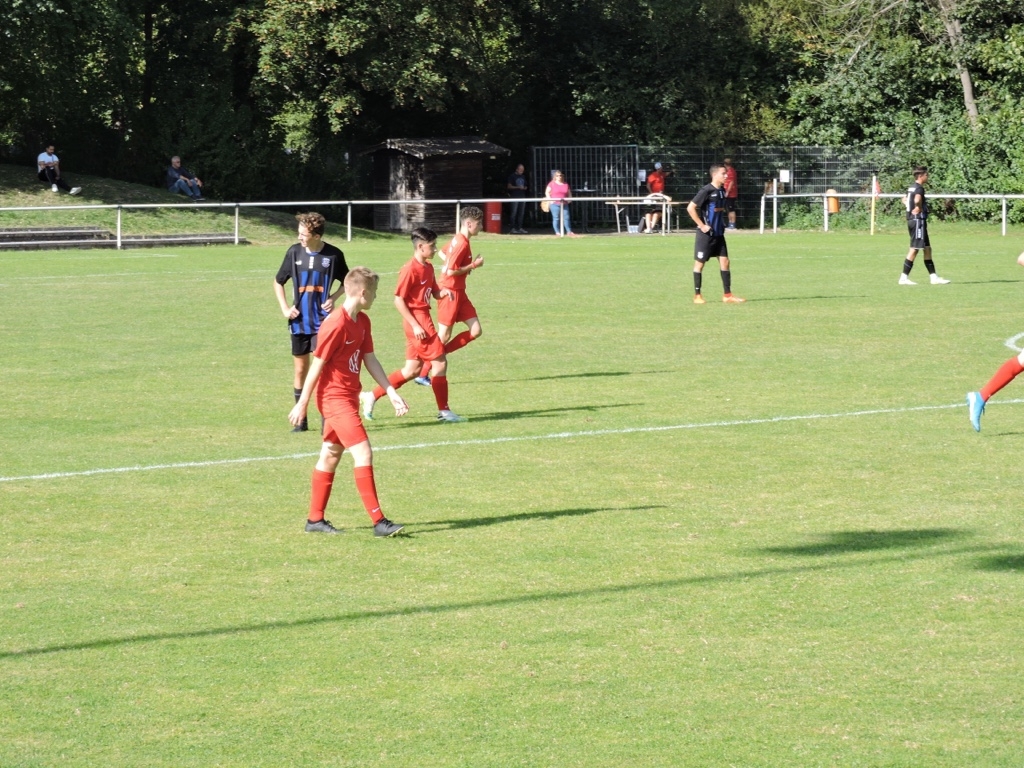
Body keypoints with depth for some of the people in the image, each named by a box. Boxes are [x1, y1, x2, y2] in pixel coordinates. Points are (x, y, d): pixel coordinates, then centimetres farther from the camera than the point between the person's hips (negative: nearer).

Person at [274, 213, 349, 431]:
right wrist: (284, 308, 1)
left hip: (322, 321, -3)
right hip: (299, 322, 3)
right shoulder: (294, 252, -2)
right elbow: (278, 282, 12)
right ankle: (301, 420, 19)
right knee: (301, 369, 10)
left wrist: (333, 298, -7)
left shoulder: (333, 255, -7)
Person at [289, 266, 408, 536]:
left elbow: (370, 359, 10)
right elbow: (317, 365, -16)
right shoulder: (336, 324, -20)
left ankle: (315, 519, 22)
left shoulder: (362, 321, 7)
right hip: (335, 398, -10)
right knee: (363, 453, -14)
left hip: (349, 397, 10)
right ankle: (378, 521, -15)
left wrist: (392, 393, 3)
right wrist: (302, 404, -12)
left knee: (330, 456, 14)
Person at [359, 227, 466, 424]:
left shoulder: (428, 268, 12)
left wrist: (443, 292, -3)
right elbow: (398, 300, -16)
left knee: (412, 370, 10)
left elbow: (435, 292, 22)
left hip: (423, 319, 9)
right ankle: (443, 411, 4)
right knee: (440, 362, -5)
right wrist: (415, 325, -19)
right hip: (417, 320, -9)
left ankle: (371, 396, 15)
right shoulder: (411, 269, -15)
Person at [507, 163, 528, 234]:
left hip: (522, 196, 6)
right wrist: (518, 187, -16)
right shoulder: (512, 176, -1)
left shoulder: (523, 177, 17)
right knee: (514, 213, -8)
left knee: (521, 213, 6)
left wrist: (524, 188, 1)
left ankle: (520, 228, 11)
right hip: (515, 197, -6)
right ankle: (513, 228, -7)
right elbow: (509, 186, -5)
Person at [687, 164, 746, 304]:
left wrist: (722, 224, 13)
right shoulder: (707, 191, -15)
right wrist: (701, 225, -18)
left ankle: (727, 295, 8)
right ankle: (697, 296, 9)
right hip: (706, 234, -7)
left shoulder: (722, 191, 8)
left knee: (724, 261, 4)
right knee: (699, 263, 2)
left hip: (719, 233, 7)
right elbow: (690, 208, -18)